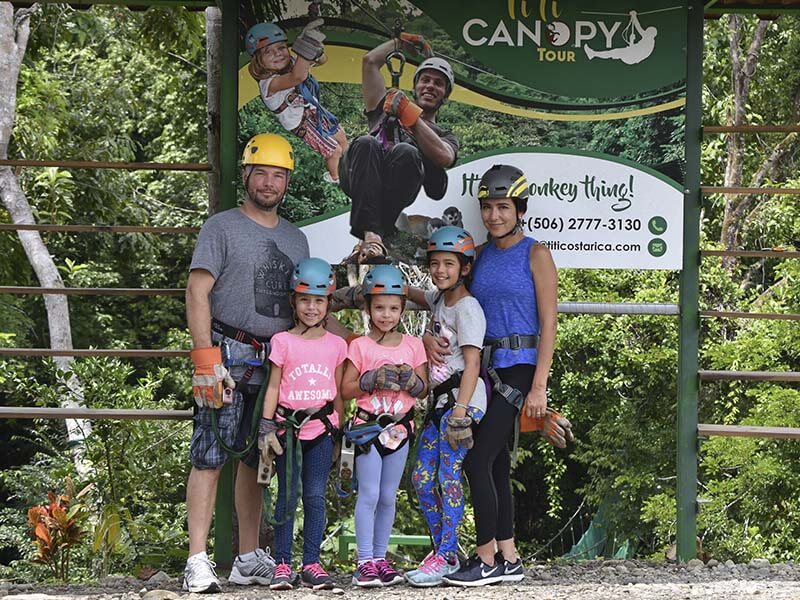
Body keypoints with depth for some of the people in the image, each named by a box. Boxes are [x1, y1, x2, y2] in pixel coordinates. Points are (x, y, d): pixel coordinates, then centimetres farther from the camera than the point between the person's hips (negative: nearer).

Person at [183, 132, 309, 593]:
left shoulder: (296, 239, 18)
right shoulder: (222, 228, 0)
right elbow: (198, 292, -7)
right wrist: (206, 358, -17)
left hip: (277, 360, 6)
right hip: (228, 356, -6)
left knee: (255, 460, 9)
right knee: (211, 456, -10)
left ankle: (249, 560, 14)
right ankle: (198, 561, -13)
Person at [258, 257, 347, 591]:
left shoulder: (336, 344, 7)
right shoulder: (283, 341, 1)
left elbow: (338, 391, 13)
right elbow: (273, 386, 3)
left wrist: (341, 431, 11)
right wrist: (266, 425, -3)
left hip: (322, 427, 2)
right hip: (289, 427, -2)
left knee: (316, 496, 1)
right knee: (288, 496, 0)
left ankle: (311, 563, 5)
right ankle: (282, 563, 3)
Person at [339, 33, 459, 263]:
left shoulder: (446, 137, 29)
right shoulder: (387, 108, 36)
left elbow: (443, 158, 2)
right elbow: (370, 61, 30)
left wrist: (410, 115, 2)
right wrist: (400, 42, 44)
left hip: (396, 192, -1)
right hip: (357, 178, 1)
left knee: (406, 152, -34)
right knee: (367, 144, -33)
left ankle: (370, 238, -45)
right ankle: (370, 235, -50)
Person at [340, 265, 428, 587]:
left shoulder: (413, 345, 7)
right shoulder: (360, 346, 0)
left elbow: (423, 389, 9)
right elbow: (346, 389, -2)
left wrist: (411, 380, -11)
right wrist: (373, 380, -16)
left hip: (399, 427, 3)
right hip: (368, 425, -3)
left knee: (388, 496, 7)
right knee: (369, 494, -8)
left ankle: (380, 558, 13)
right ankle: (365, 562, -7)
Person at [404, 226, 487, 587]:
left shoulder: (467, 308, -11)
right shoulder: (439, 299, 15)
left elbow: (472, 363, -17)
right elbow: (415, 296, 40)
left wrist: (460, 412, -24)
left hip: (462, 399, -9)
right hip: (440, 399, 9)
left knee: (448, 476, -10)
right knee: (422, 478, 6)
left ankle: (444, 557, -7)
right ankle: (446, 552, 14)